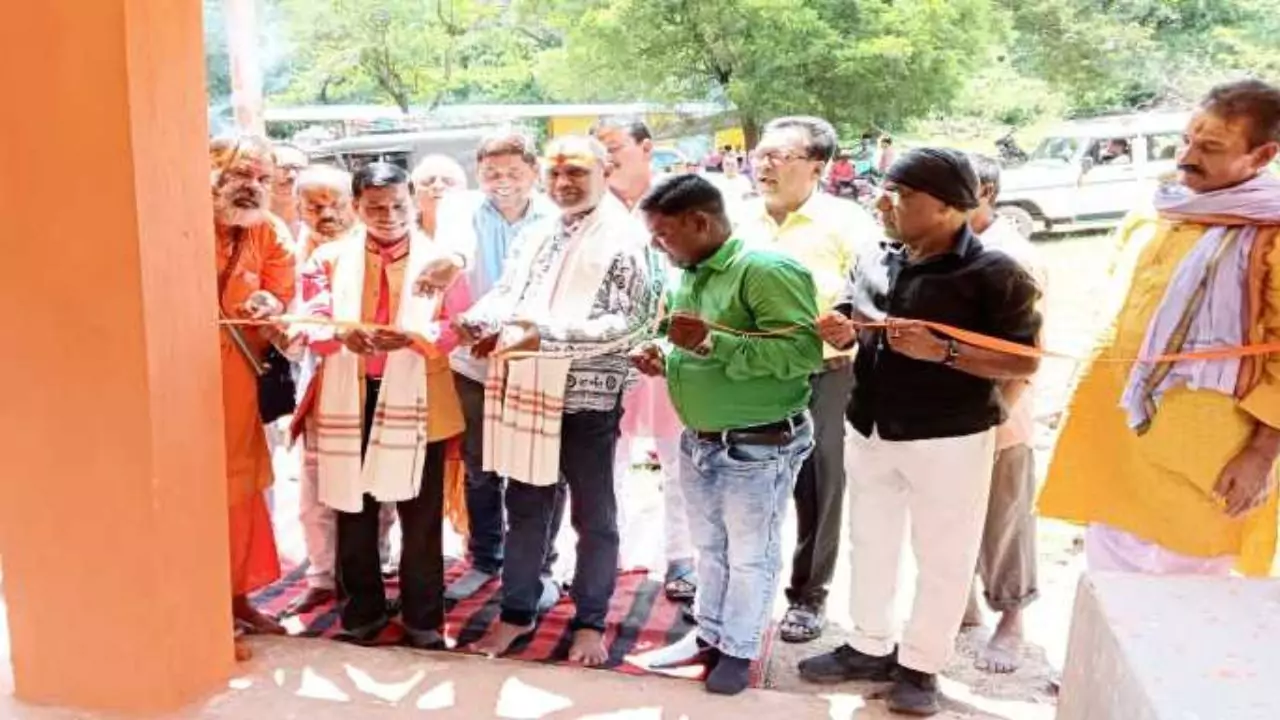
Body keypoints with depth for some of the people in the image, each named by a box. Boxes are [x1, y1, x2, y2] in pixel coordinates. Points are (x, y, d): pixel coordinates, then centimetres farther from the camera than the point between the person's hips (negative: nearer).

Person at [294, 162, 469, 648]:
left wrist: (411, 337, -24)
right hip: (349, 398, 2)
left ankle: (423, 618, 21)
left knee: (421, 517, 6)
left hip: (416, 399, -1)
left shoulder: (439, 259, 1)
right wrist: (344, 335, -26)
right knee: (354, 512, 12)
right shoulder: (330, 259, 5)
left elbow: (458, 329, -6)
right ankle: (362, 613, 28)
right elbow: (313, 324, -3)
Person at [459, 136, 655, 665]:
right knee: (525, 509, 16)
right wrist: (475, 321, -14)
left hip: (586, 398, -6)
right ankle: (517, 612, 31)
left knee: (593, 517, 9)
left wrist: (549, 335, -24)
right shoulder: (534, 235, 13)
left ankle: (590, 622, 24)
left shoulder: (624, 239, -8)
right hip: (527, 392, 6)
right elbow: (504, 293, 9)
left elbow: (629, 321, -17)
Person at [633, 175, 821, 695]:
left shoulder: (767, 270, -20)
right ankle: (709, 634, 37)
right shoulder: (688, 277, 6)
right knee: (709, 548, 20)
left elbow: (805, 350, -29)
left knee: (750, 557, 9)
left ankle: (739, 649, 27)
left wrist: (711, 342, -32)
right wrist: (665, 361, -3)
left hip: (759, 448, -7)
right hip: (698, 442, 8)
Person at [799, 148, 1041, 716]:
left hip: (949, 438, -6)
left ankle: (920, 665, 25)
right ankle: (870, 647, 35)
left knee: (942, 557, 7)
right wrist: (839, 331, -9)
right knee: (870, 541, 17)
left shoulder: (993, 273, -15)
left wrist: (943, 351, -28)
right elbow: (853, 323, 16)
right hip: (872, 431, 6)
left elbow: (1024, 363, -16)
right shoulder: (876, 263, 3)